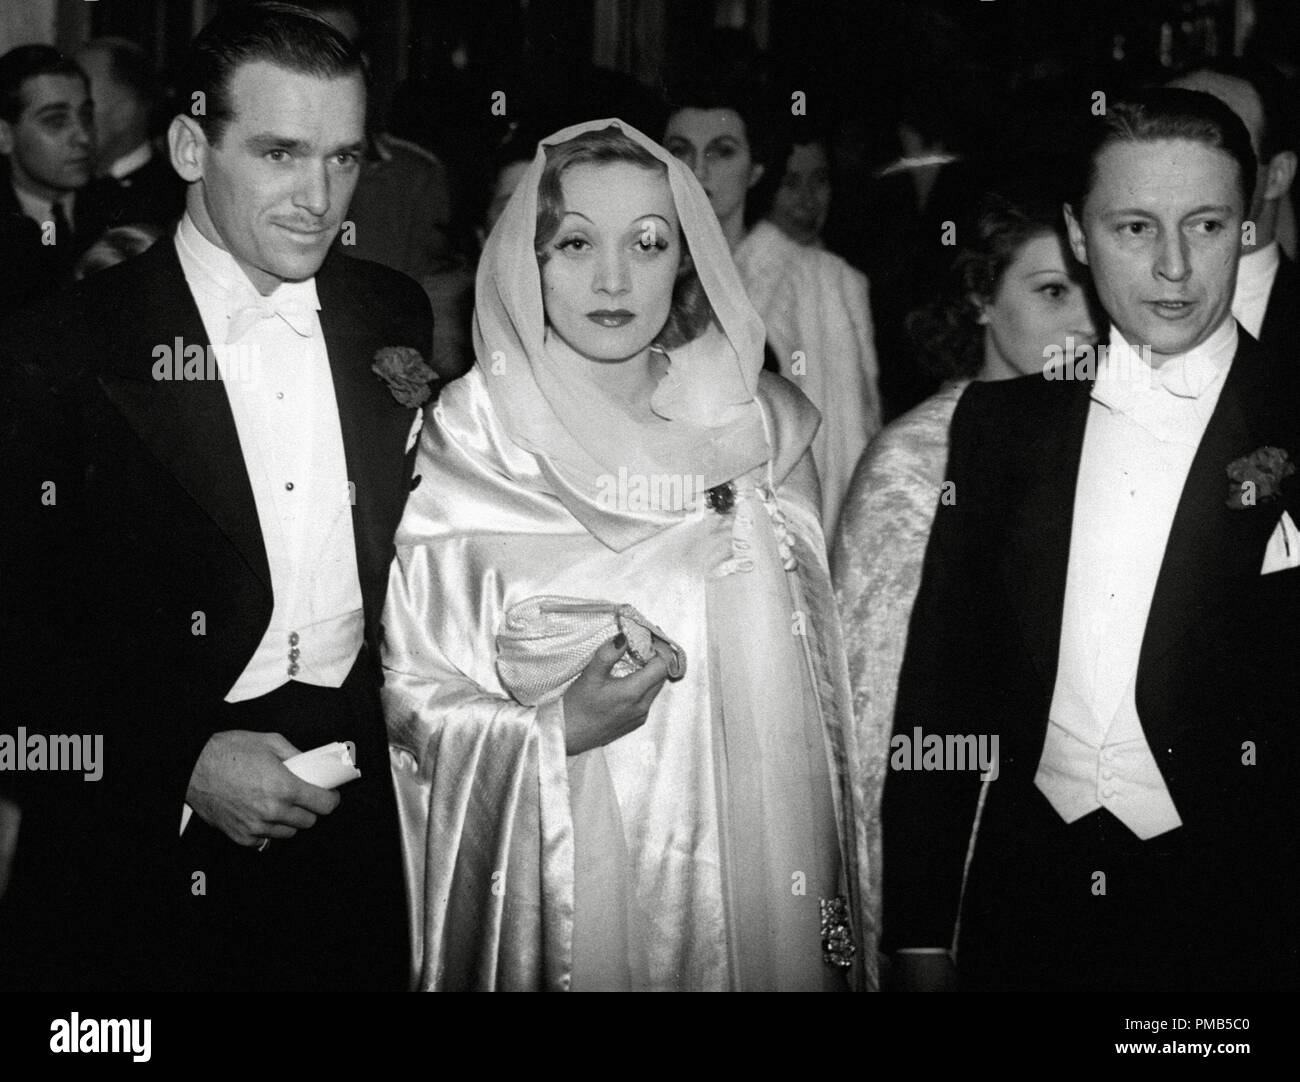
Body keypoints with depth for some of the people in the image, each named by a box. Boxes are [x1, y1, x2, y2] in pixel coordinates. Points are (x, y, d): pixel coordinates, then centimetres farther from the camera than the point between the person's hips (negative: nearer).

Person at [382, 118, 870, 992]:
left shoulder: (759, 427, 2)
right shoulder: (465, 442, -7)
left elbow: (809, 685, 7)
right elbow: (408, 689, -5)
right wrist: (555, 732, -22)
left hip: (743, 848, 3)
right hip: (554, 873, -2)